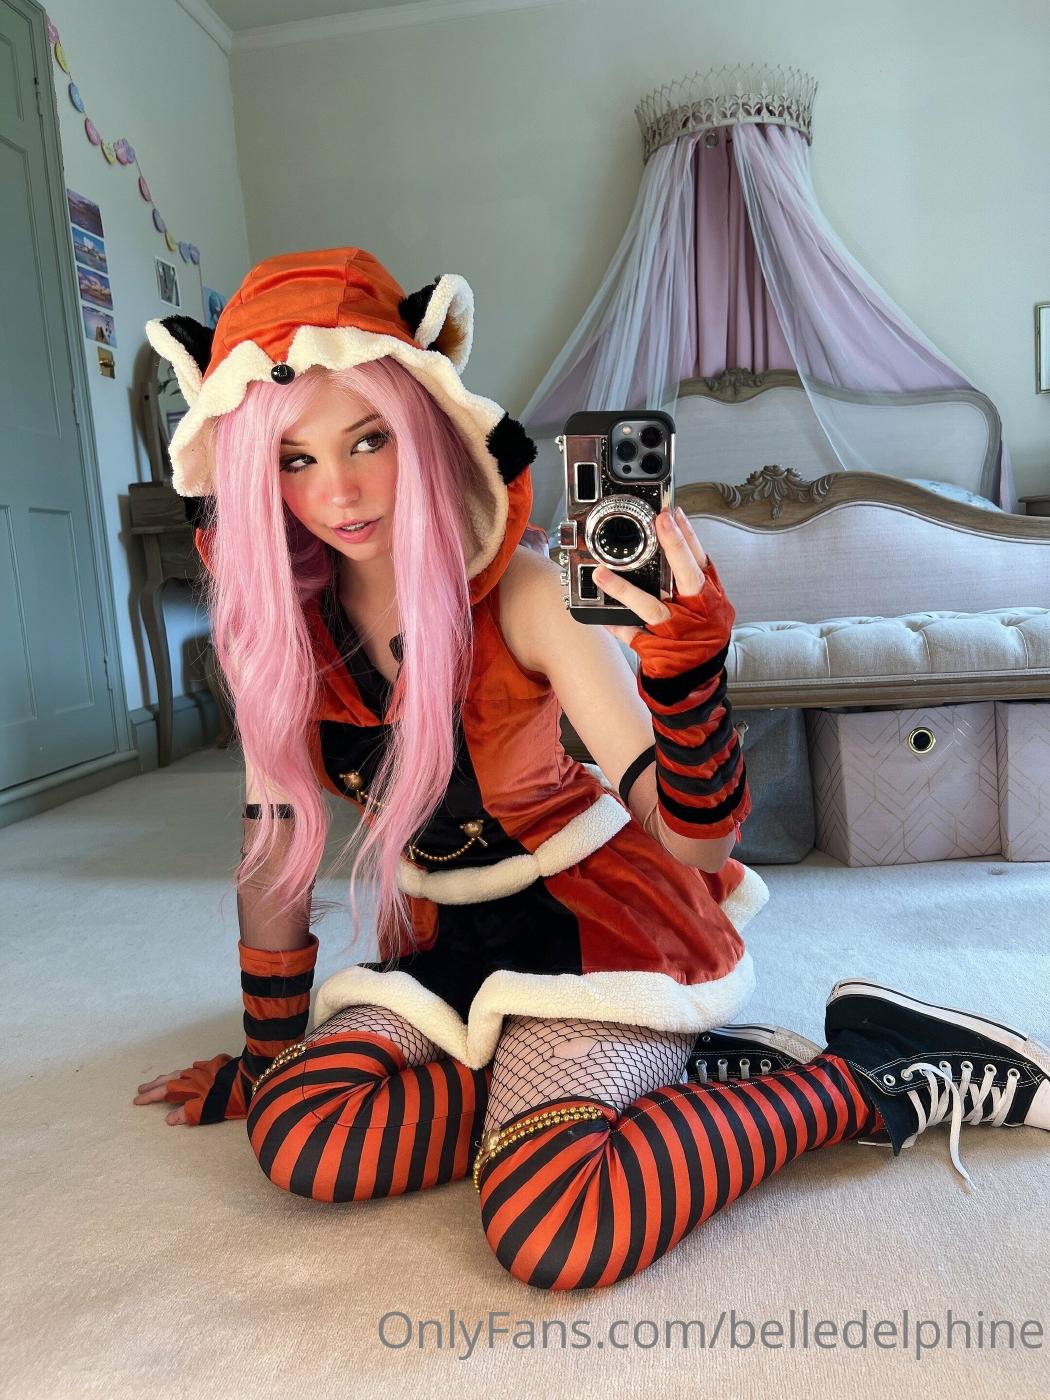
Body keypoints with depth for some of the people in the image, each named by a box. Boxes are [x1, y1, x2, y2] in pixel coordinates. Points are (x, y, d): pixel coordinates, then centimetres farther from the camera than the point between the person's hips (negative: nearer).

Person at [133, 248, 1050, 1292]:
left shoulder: (521, 592, -20)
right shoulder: (277, 620, -5)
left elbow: (699, 838, -21)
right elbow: (276, 846, 3)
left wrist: (685, 657, -40)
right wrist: (267, 1055, 10)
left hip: (593, 925, -5)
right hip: (448, 943, 6)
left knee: (548, 1230, -27)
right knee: (302, 1135, -20)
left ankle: (887, 1085, -4)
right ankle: (703, 1071, -5)